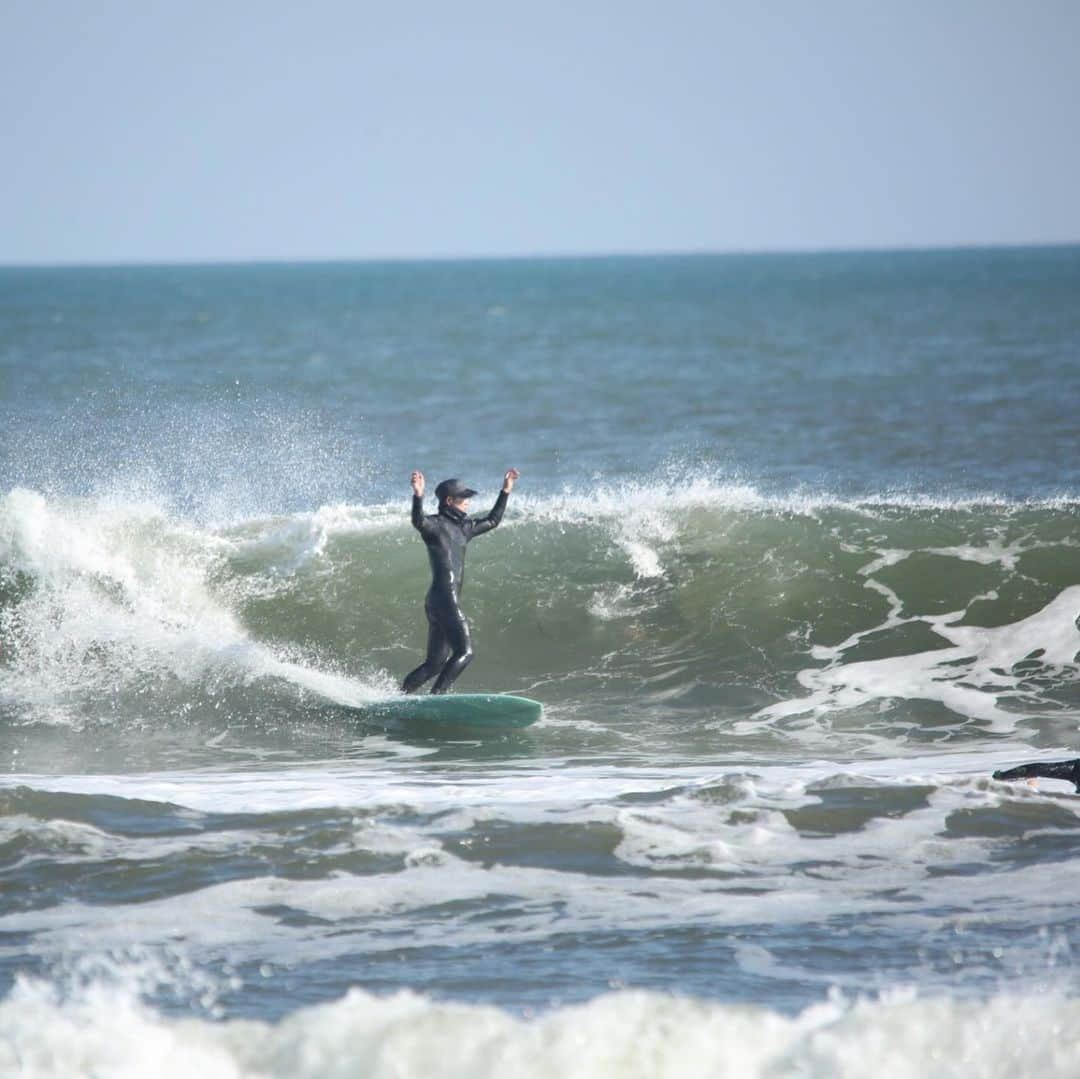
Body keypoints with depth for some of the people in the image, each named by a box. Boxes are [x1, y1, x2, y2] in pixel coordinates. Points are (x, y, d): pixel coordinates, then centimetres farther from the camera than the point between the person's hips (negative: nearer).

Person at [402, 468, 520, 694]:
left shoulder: (463, 527, 21)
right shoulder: (436, 524, -5)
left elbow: (492, 521, 37)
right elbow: (419, 522, -28)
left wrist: (506, 491, 37)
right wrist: (418, 496, -45)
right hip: (443, 597, -9)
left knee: (435, 663, 10)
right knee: (465, 652, -17)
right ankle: (436, 697, -25)